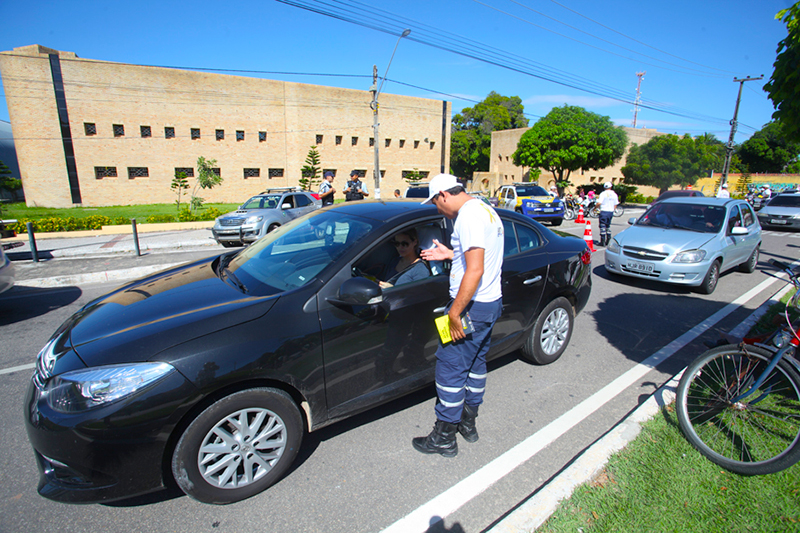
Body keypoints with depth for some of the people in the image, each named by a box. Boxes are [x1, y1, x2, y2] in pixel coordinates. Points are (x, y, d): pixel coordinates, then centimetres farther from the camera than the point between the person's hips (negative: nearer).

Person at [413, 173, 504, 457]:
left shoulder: (469, 216, -19)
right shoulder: (486, 210, 14)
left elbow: (475, 270, -27)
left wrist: (455, 312, -24)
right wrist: (450, 254, 18)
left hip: (472, 306, -11)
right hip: (492, 301, 11)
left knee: (450, 368, 0)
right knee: (475, 362, 20)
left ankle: (444, 438, 14)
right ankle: (468, 422, 36)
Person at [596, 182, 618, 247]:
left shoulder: (603, 193, -9)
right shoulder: (614, 194, 8)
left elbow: (599, 203, -17)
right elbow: (615, 204, 10)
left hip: (604, 211, -6)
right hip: (611, 211, 6)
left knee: (603, 226, -3)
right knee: (608, 225, 18)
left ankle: (603, 242, -6)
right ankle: (608, 240, 16)